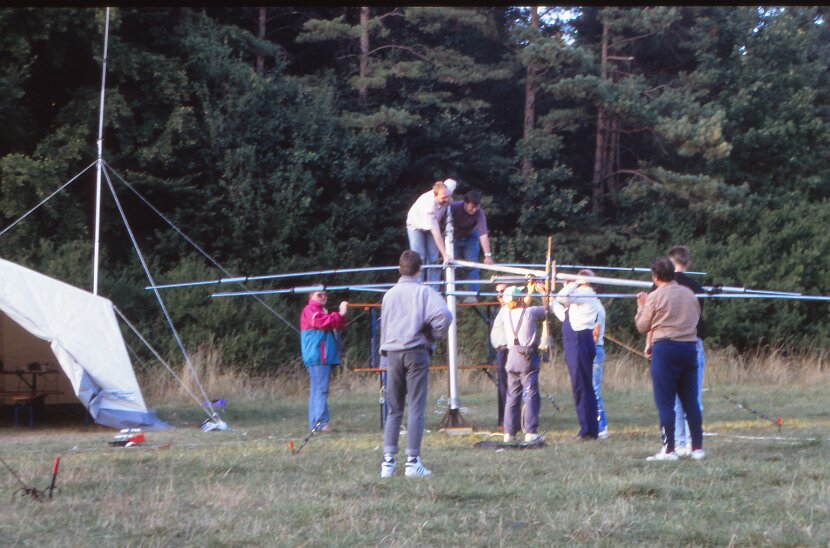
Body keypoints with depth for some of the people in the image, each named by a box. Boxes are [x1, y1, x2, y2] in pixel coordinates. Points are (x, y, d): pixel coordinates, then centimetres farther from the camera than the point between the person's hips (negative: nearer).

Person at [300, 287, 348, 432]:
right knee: (321, 389, -16)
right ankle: (321, 422, -21)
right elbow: (324, 322, -21)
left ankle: (314, 424, 11)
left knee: (316, 391, 10)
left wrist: (342, 315, 3)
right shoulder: (310, 310, -5)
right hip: (317, 358, -10)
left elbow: (339, 327, 21)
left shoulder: (322, 311, 27)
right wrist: (340, 314, -14)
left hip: (325, 358, 10)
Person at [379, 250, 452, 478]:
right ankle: (412, 461, -6)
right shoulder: (424, 291, -1)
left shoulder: (390, 294, 13)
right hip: (416, 351, -4)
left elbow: (384, 325, 15)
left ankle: (388, 461, 1)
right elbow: (444, 314, -15)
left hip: (392, 353, 4)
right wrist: (433, 336, -2)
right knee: (416, 408, -2)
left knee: (394, 410, 8)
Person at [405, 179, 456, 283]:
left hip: (432, 223, 5)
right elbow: (436, 234, -42)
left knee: (433, 259, -4)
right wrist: (445, 255, -41)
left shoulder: (446, 192, -29)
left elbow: (451, 181, 0)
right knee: (419, 258, -15)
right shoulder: (429, 206, -44)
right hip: (416, 226, -5)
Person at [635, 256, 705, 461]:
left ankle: (669, 450, -6)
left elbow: (642, 326, -1)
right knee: (690, 400, 9)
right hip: (689, 347, 5)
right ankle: (697, 447, 9)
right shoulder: (690, 294, 9)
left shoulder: (655, 296, -6)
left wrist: (641, 306, 15)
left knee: (665, 401, -2)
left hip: (665, 349, -5)